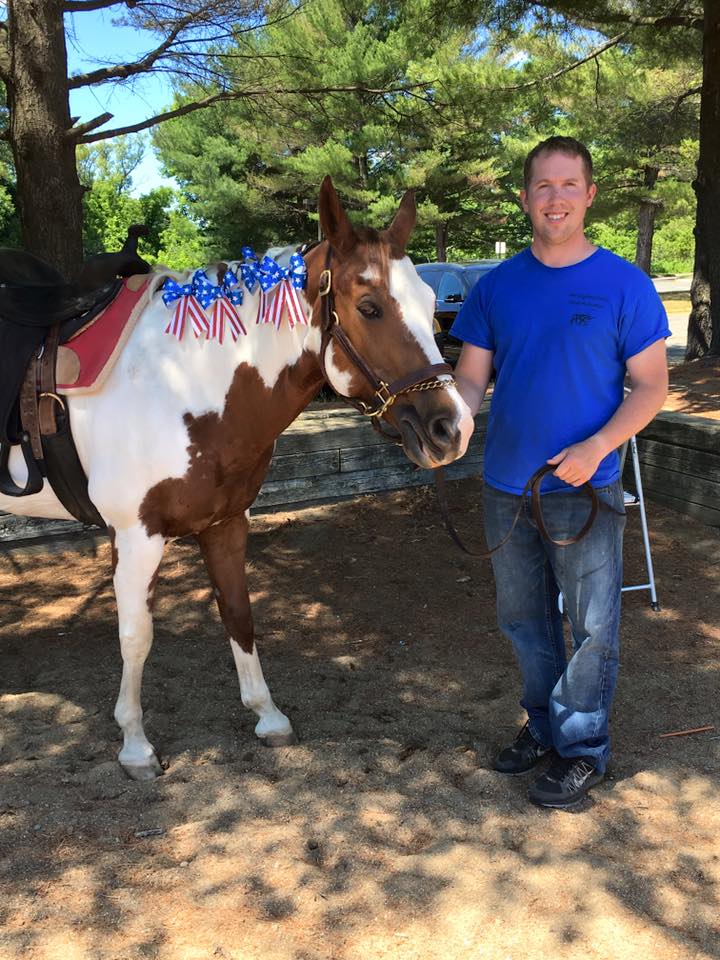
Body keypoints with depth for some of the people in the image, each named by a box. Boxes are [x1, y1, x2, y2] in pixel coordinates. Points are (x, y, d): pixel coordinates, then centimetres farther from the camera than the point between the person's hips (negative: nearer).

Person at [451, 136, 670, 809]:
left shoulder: (625, 285, -6)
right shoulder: (497, 286, 3)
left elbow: (651, 386, -6)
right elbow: (471, 378, 3)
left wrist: (596, 447, -21)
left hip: (585, 488, -3)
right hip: (506, 486, 4)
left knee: (591, 624, 7)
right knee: (523, 618, 17)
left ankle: (582, 749, 26)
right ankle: (544, 725, 38)